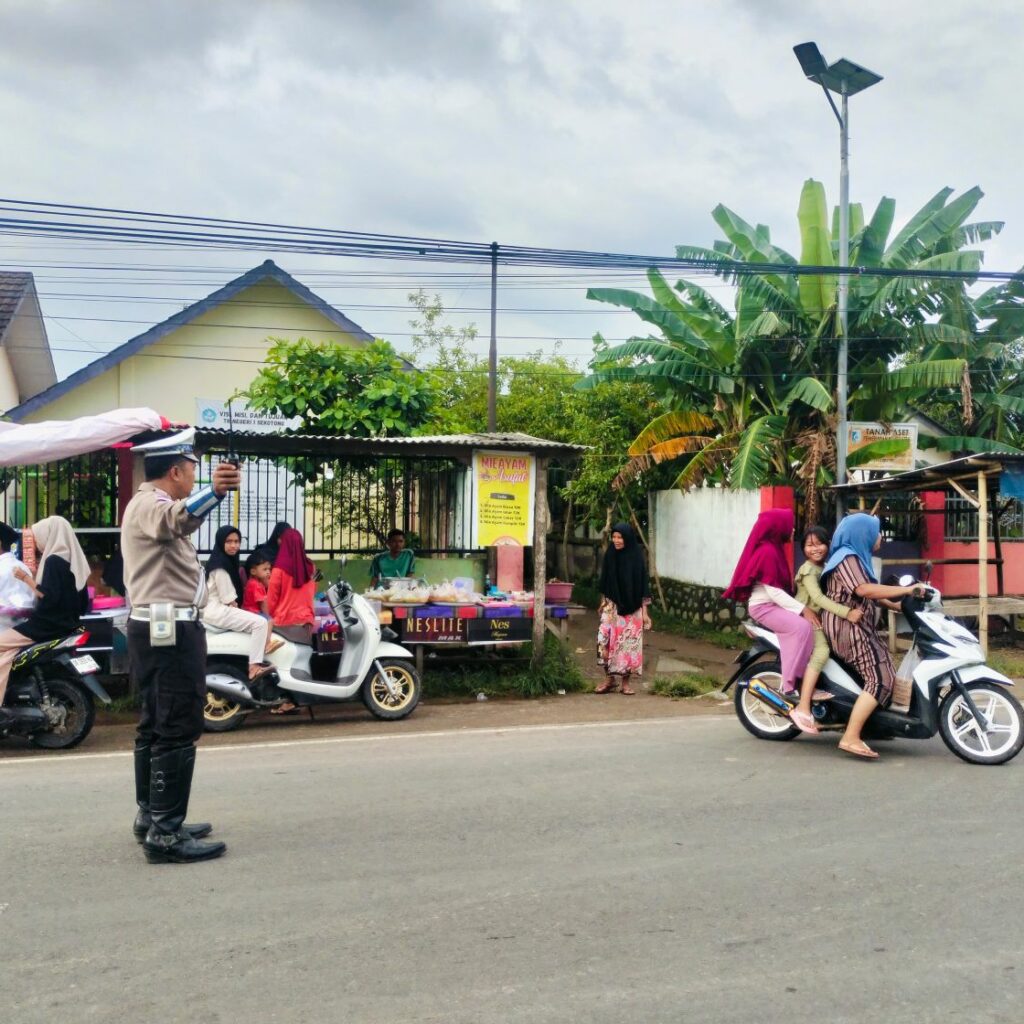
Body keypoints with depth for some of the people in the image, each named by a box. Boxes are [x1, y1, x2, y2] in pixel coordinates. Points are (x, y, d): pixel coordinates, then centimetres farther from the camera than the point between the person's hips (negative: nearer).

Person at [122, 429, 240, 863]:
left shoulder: (151, 505, 19)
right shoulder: (149, 504, -16)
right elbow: (180, 518, -41)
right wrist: (215, 490, -58)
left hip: (158, 628, 12)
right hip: (170, 629, -12)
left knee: (156, 726, 16)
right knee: (178, 730, -12)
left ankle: (151, 818, 25)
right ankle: (165, 834, -13)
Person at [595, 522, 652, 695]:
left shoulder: (636, 557, -7)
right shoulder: (610, 555, 2)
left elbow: (643, 585, -5)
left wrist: (645, 611, -7)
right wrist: (602, 602, 13)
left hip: (632, 608, -2)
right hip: (612, 606, 2)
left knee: (629, 643, -1)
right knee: (605, 639, -11)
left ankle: (626, 682, 11)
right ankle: (609, 679, 3)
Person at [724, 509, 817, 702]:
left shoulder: (774, 548, 14)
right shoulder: (767, 551, -17)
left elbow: (781, 587, 13)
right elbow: (774, 592, -22)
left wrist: (801, 607, 4)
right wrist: (802, 609, -24)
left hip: (774, 605, 10)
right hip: (764, 606, -10)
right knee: (803, 627, -27)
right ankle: (790, 687, -27)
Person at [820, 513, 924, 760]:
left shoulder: (856, 557, 20)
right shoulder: (848, 557, -13)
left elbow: (869, 594, 22)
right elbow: (864, 590, -27)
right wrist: (906, 590, -24)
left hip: (856, 627, 11)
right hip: (847, 627, -11)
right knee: (880, 679, -18)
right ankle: (851, 738, -24)